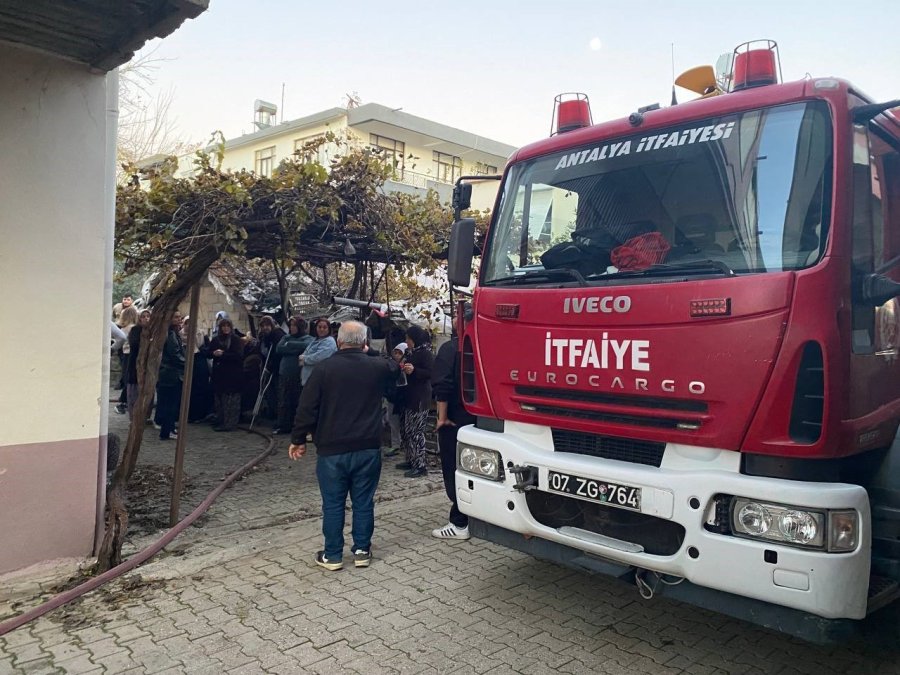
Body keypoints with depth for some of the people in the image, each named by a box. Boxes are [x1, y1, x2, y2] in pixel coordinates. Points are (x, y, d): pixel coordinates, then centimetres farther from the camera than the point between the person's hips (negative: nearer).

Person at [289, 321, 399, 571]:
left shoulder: (324, 369, -8)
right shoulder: (378, 367, 0)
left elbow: (306, 409, -7)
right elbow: (394, 369, 25)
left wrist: (298, 440, 5)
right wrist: (368, 354, 36)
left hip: (332, 449, -2)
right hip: (368, 448, 2)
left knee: (333, 503, 9)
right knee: (363, 502, 12)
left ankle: (332, 555, 17)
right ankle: (362, 550, 20)